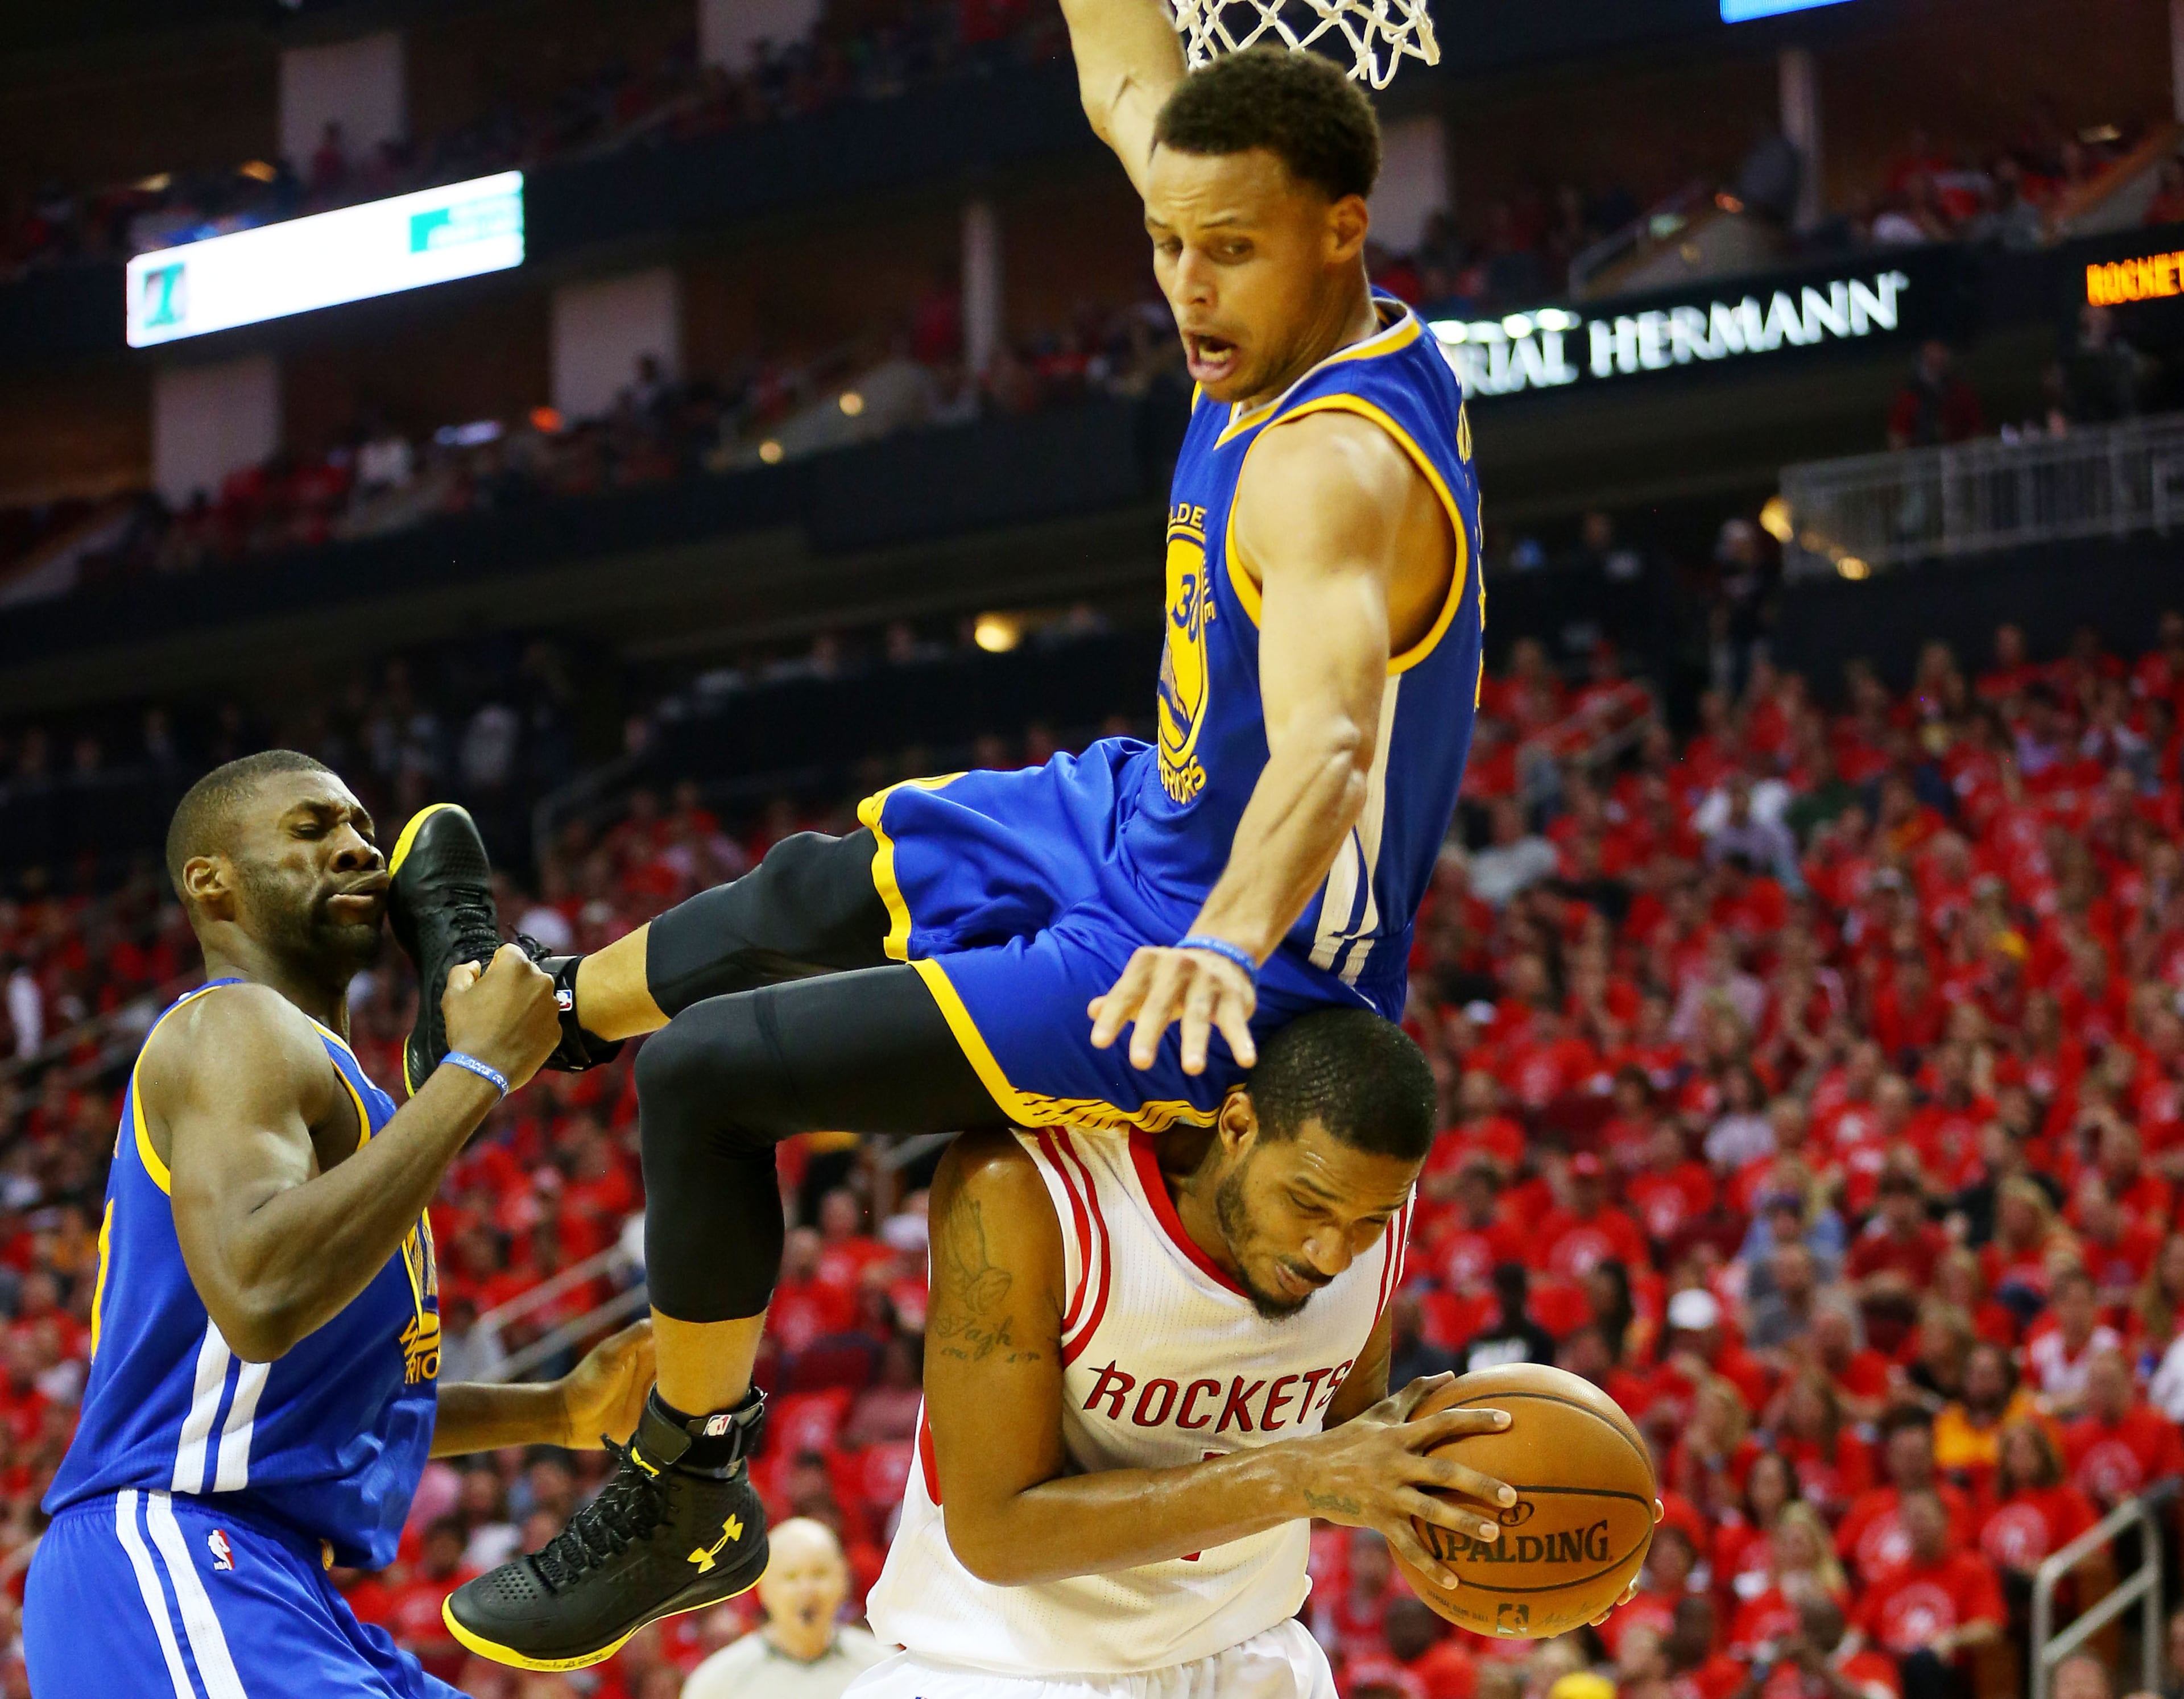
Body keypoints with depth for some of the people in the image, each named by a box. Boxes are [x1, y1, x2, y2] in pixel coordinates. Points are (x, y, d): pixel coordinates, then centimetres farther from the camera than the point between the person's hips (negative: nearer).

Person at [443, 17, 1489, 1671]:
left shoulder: (1334, 468, -32)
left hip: (1235, 978, -10)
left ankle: (689, 1499, 7)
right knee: (804, 895, 29)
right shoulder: (1305, 327, -4)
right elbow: (1129, 81, 12)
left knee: (707, 1073, -11)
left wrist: (1227, 943, -67)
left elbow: (1329, 736, -50)